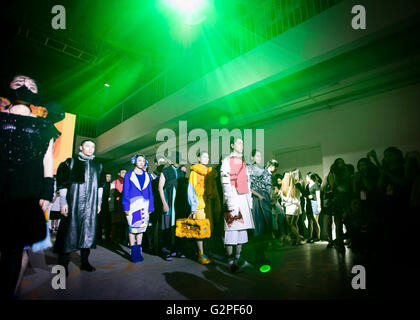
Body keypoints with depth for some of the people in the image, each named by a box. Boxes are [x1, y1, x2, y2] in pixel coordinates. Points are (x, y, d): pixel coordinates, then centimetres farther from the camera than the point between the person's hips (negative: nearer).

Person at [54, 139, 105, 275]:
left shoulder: (98, 166, 13)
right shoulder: (70, 162, 3)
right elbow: (62, 183, 0)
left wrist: (99, 202, 13)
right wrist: (63, 202, -7)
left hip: (91, 205, 3)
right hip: (73, 203, -3)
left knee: (88, 232, 6)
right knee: (69, 231, -2)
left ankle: (85, 262, 17)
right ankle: (63, 265, 9)